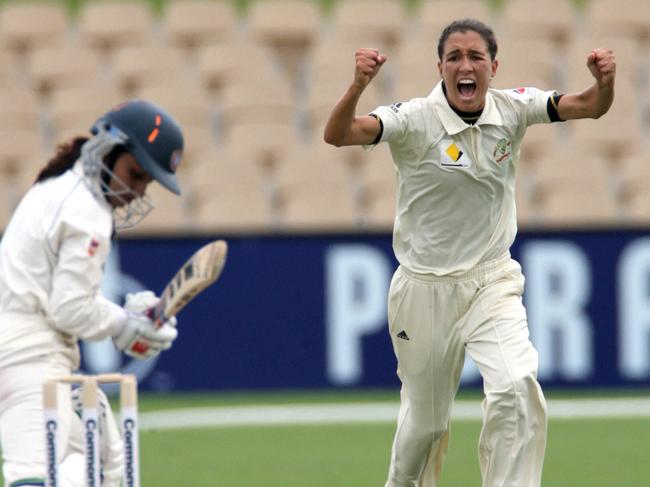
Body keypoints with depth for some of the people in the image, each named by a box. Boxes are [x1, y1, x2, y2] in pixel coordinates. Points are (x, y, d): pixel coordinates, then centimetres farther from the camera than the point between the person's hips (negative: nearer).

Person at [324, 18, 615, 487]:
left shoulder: (511, 110, -4)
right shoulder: (415, 120, -15)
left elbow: (588, 107, -7)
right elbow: (338, 134, -28)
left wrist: (604, 81, -31)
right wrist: (359, 85, -48)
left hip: (492, 284, 2)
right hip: (424, 290, -1)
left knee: (516, 388, -23)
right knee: (425, 419, 11)